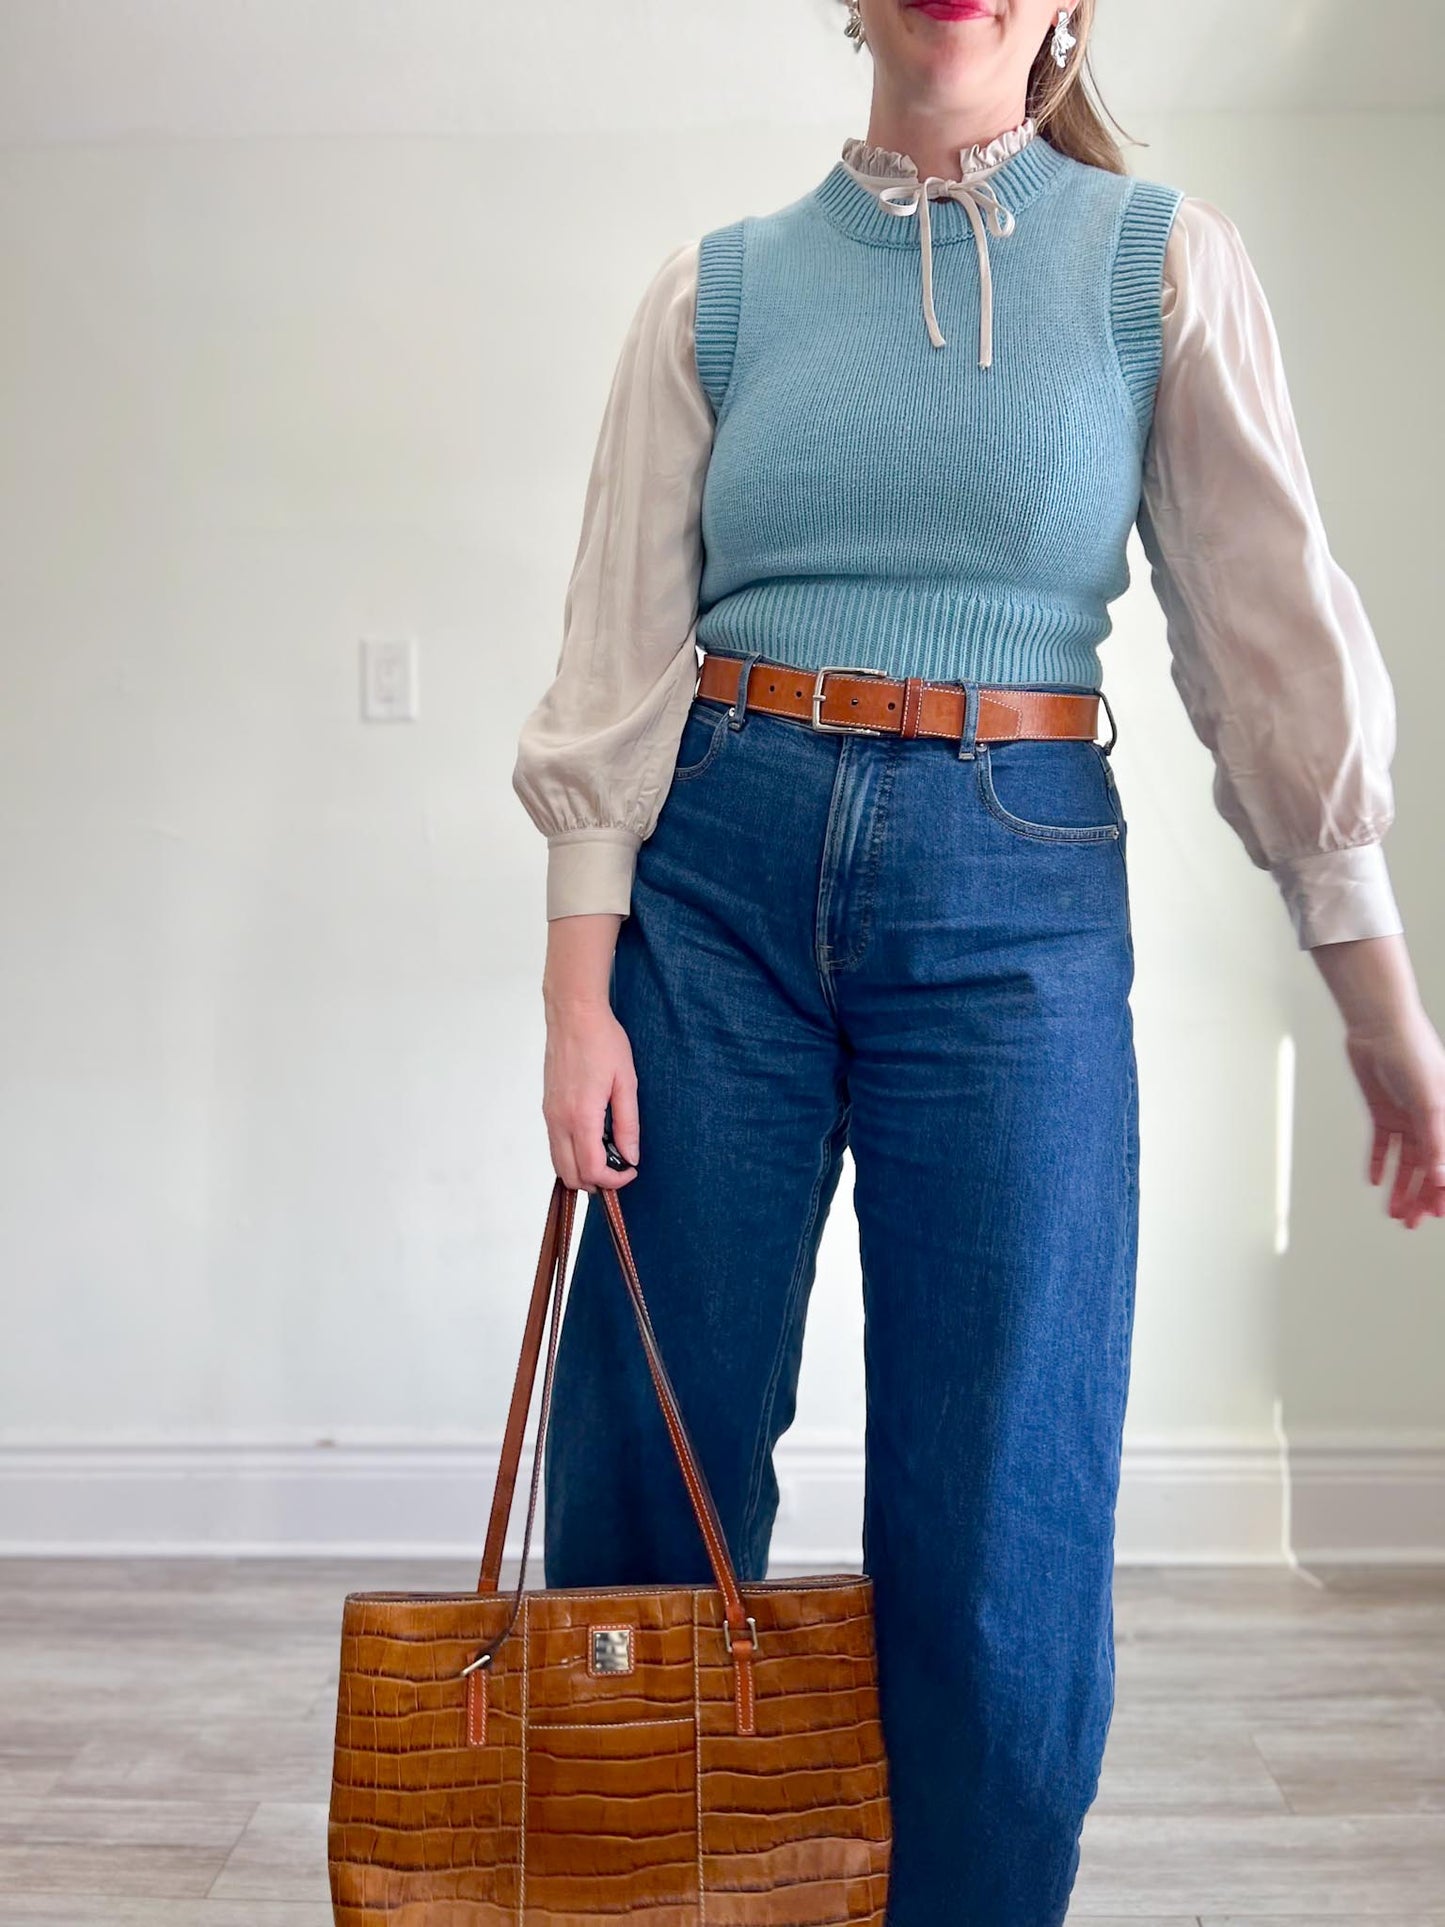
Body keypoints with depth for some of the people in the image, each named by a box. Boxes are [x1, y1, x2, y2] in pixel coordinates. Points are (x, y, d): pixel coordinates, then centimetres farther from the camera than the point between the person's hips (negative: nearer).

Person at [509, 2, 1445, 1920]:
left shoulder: (1163, 260, 6)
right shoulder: (721, 287, 8)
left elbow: (1277, 629, 3)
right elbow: (623, 651, 3)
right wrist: (578, 987, -5)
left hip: (1019, 893, -1)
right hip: (719, 866, 2)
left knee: (1001, 1529, 0)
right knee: (653, 1456, 8)